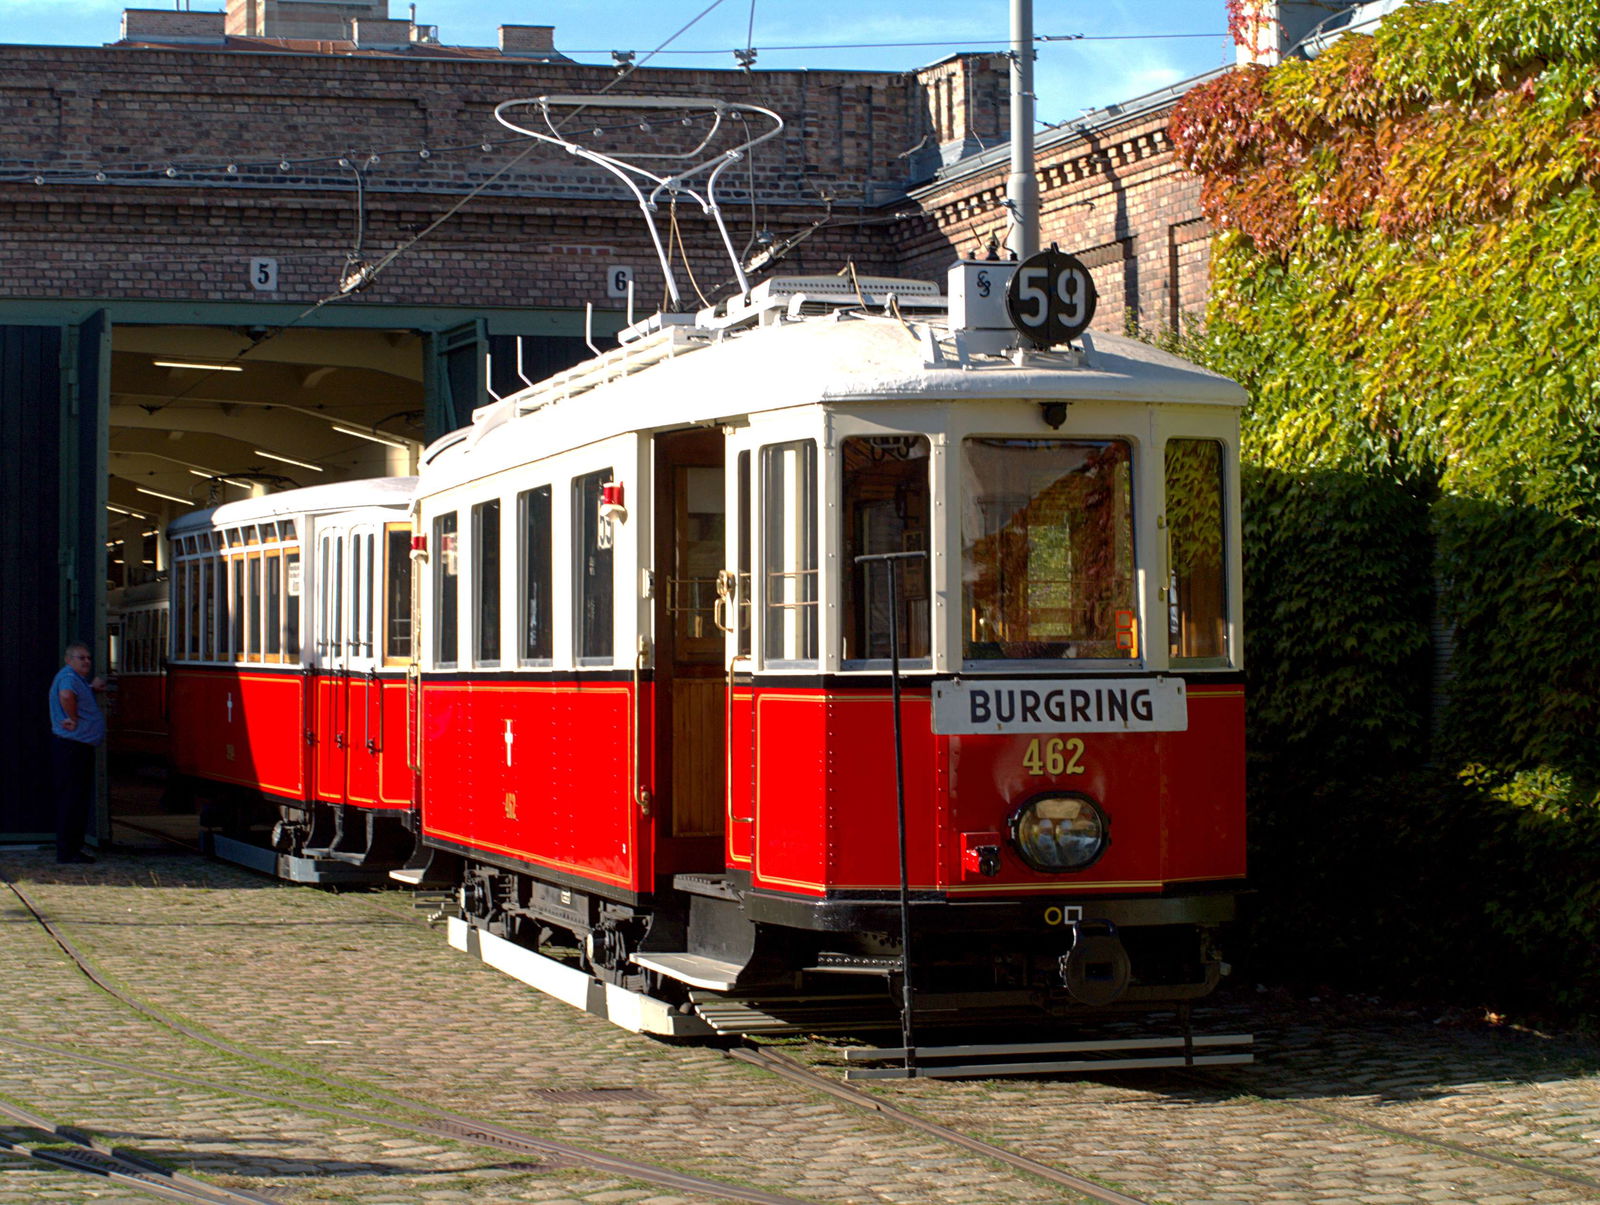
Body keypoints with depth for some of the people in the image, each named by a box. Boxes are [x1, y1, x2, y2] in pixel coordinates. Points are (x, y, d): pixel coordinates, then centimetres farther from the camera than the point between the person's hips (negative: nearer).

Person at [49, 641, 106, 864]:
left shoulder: (78, 678, 17)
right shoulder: (68, 676, -14)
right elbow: (66, 695, -35)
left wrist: (92, 688, 13)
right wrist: (74, 720, -22)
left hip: (82, 747, 11)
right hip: (70, 746, -11)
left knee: (80, 799, 14)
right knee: (70, 799, -9)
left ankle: (74, 849, 20)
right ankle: (66, 851, -7)